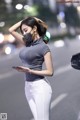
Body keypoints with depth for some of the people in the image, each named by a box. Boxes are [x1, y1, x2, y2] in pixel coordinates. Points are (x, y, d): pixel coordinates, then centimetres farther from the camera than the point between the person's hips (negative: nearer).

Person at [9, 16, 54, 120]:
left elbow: (50, 72, -12)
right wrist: (26, 20, 9)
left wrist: (29, 71, -19)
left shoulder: (43, 47, -10)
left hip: (40, 86, -7)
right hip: (28, 86, 7)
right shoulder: (27, 42, 9)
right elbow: (11, 30, 17)